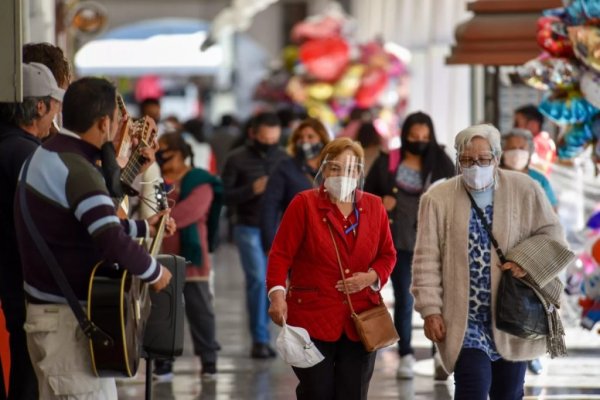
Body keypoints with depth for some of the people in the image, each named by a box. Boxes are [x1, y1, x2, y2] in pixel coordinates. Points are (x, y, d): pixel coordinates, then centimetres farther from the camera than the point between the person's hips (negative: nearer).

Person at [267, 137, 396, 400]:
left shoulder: (373, 207, 9)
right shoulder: (304, 204, -2)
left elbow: (387, 255, 16)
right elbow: (281, 254, -6)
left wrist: (371, 277, -5)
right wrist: (277, 294, -21)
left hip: (360, 321, 3)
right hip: (313, 319, -3)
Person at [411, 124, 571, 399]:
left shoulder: (524, 190, 0)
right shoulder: (438, 198, -4)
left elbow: (552, 235, 5)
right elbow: (427, 258, -3)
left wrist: (526, 261, -13)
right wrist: (430, 309, -9)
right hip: (464, 318, -2)